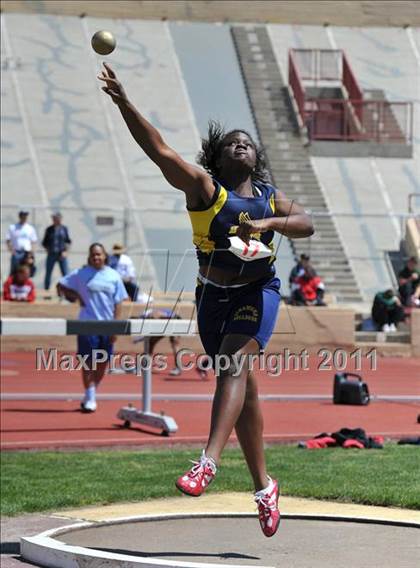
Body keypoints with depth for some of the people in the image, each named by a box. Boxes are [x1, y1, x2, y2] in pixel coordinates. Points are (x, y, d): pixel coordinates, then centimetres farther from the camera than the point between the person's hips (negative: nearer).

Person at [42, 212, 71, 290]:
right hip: (51, 254, 0)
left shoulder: (64, 229, 4)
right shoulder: (49, 229, 4)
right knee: (48, 274, 1)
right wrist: (48, 250, -4)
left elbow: (68, 241, 7)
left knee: (66, 274, -6)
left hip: (62, 255, 0)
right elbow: (44, 242, 10)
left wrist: (65, 251, -4)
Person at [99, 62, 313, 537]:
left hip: (258, 293, 0)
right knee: (242, 387, 8)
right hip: (214, 296, 0)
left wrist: (269, 222, -20)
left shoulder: (269, 197, 6)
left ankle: (208, 462, -39)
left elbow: (306, 225, -1)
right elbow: (158, 149, -16)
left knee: (235, 364, -25)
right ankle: (264, 487, 20)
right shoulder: (203, 186, -5)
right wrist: (124, 104, -28)